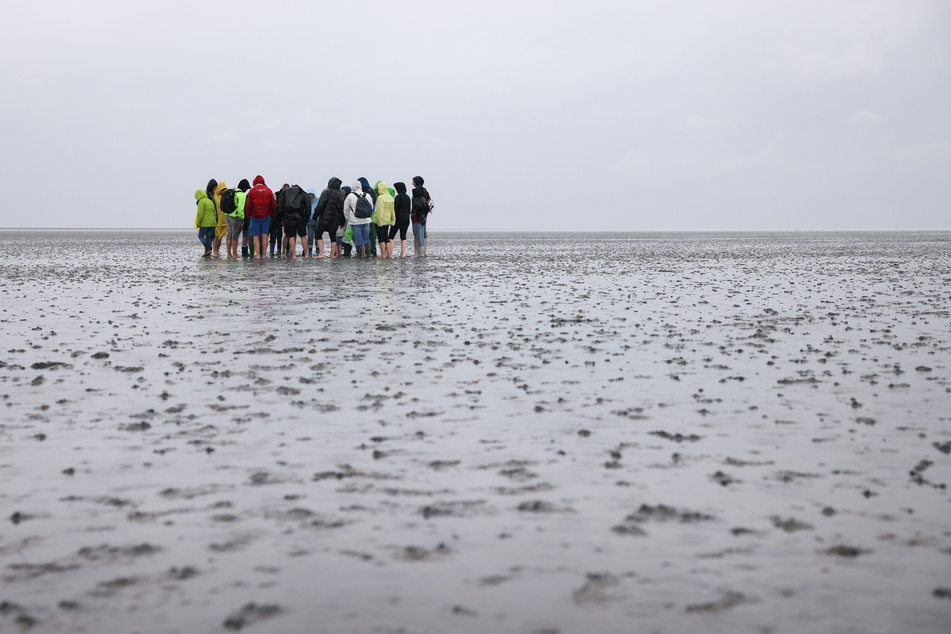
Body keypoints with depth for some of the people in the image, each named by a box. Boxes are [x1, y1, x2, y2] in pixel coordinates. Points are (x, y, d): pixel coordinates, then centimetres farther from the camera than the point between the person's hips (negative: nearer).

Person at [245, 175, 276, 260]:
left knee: (255, 236, 3)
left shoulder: (252, 191, -4)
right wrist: (271, 215, 16)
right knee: (264, 235, 6)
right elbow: (273, 204, 4)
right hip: (266, 217, 2)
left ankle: (257, 254, -10)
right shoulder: (268, 190, 3)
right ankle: (263, 254, 3)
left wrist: (248, 215, 8)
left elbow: (248, 205, -6)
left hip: (255, 217, -2)